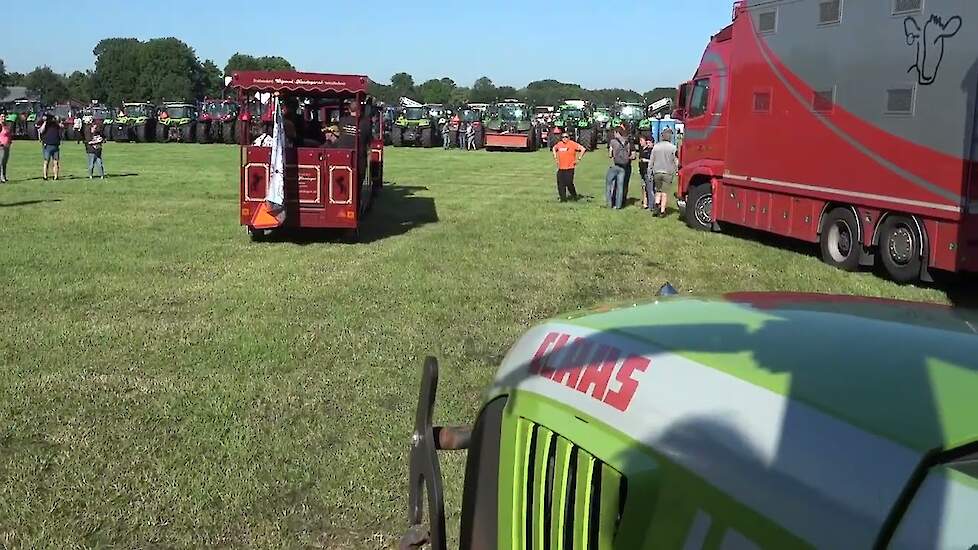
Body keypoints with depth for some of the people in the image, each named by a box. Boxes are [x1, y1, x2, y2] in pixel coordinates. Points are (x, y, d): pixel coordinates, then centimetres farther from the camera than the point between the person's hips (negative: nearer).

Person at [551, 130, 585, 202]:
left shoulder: (572, 144, -7)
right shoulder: (559, 144, 10)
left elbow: (583, 149, -10)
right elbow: (554, 148, 33)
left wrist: (578, 159, -9)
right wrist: (555, 156, 20)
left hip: (569, 168, -5)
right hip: (560, 168, 5)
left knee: (569, 183, -9)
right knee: (560, 184, 4)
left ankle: (574, 196, 13)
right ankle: (562, 197, 15)